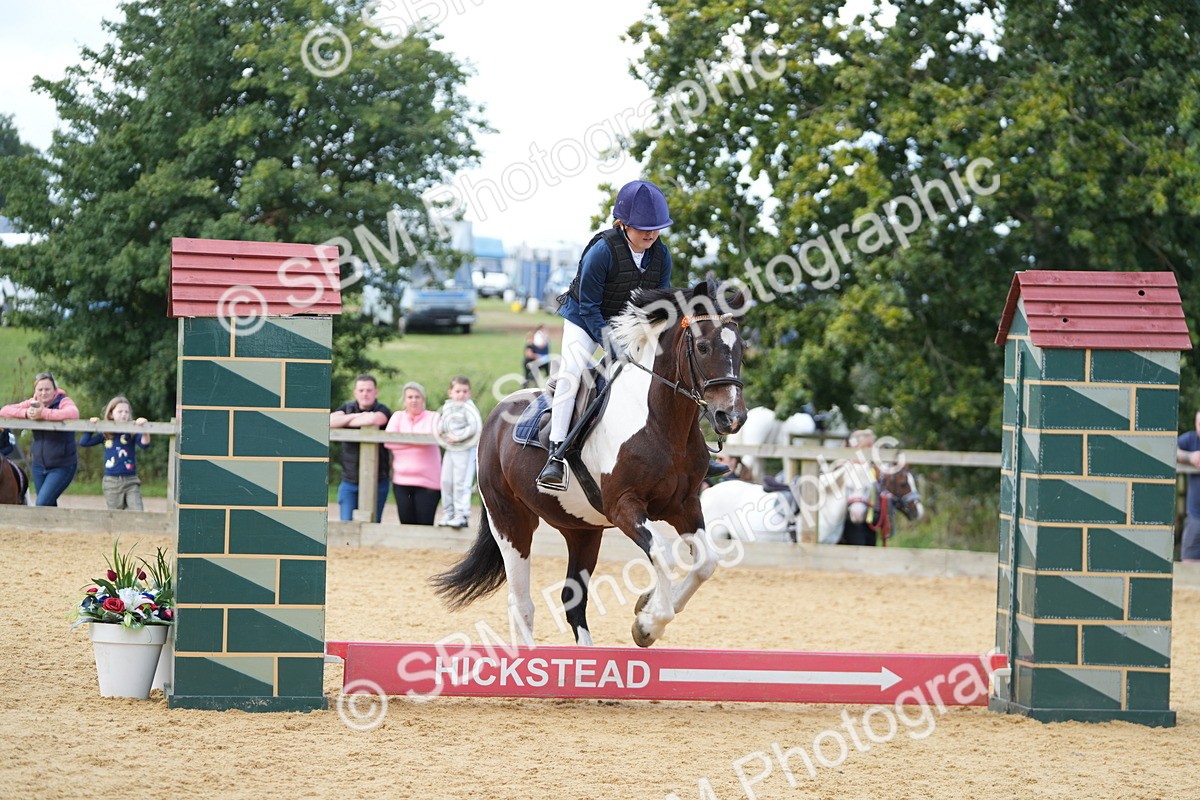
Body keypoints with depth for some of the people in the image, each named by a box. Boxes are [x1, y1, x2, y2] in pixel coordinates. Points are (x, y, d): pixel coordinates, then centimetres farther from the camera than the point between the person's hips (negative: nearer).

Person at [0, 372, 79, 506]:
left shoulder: (64, 402, -12)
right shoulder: (33, 403, 3)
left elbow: (73, 413, -36)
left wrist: (43, 413, -34)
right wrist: (26, 413, -19)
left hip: (62, 466, -6)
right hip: (39, 465, 6)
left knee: (43, 504, -16)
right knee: (50, 506, 13)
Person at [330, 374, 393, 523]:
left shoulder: (383, 411, -2)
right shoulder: (347, 408, 10)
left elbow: (374, 419, -26)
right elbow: (330, 421, -8)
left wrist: (347, 422, -11)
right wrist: (356, 416, -15)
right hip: (349, 481, 3)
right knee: (346, 525, -3)